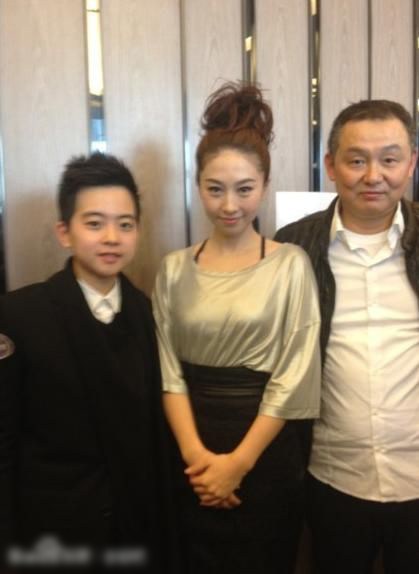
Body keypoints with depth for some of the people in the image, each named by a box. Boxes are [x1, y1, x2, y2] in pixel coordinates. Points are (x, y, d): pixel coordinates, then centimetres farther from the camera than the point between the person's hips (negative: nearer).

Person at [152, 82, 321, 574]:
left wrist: (238, 461, -10)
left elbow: (293, 379, -9)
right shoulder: (175, 270, 1)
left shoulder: (291, 265, -7)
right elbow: (169, 374, -1)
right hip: (192, 459, 2)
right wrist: (196, 453, -12)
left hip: (267, 459, -2)